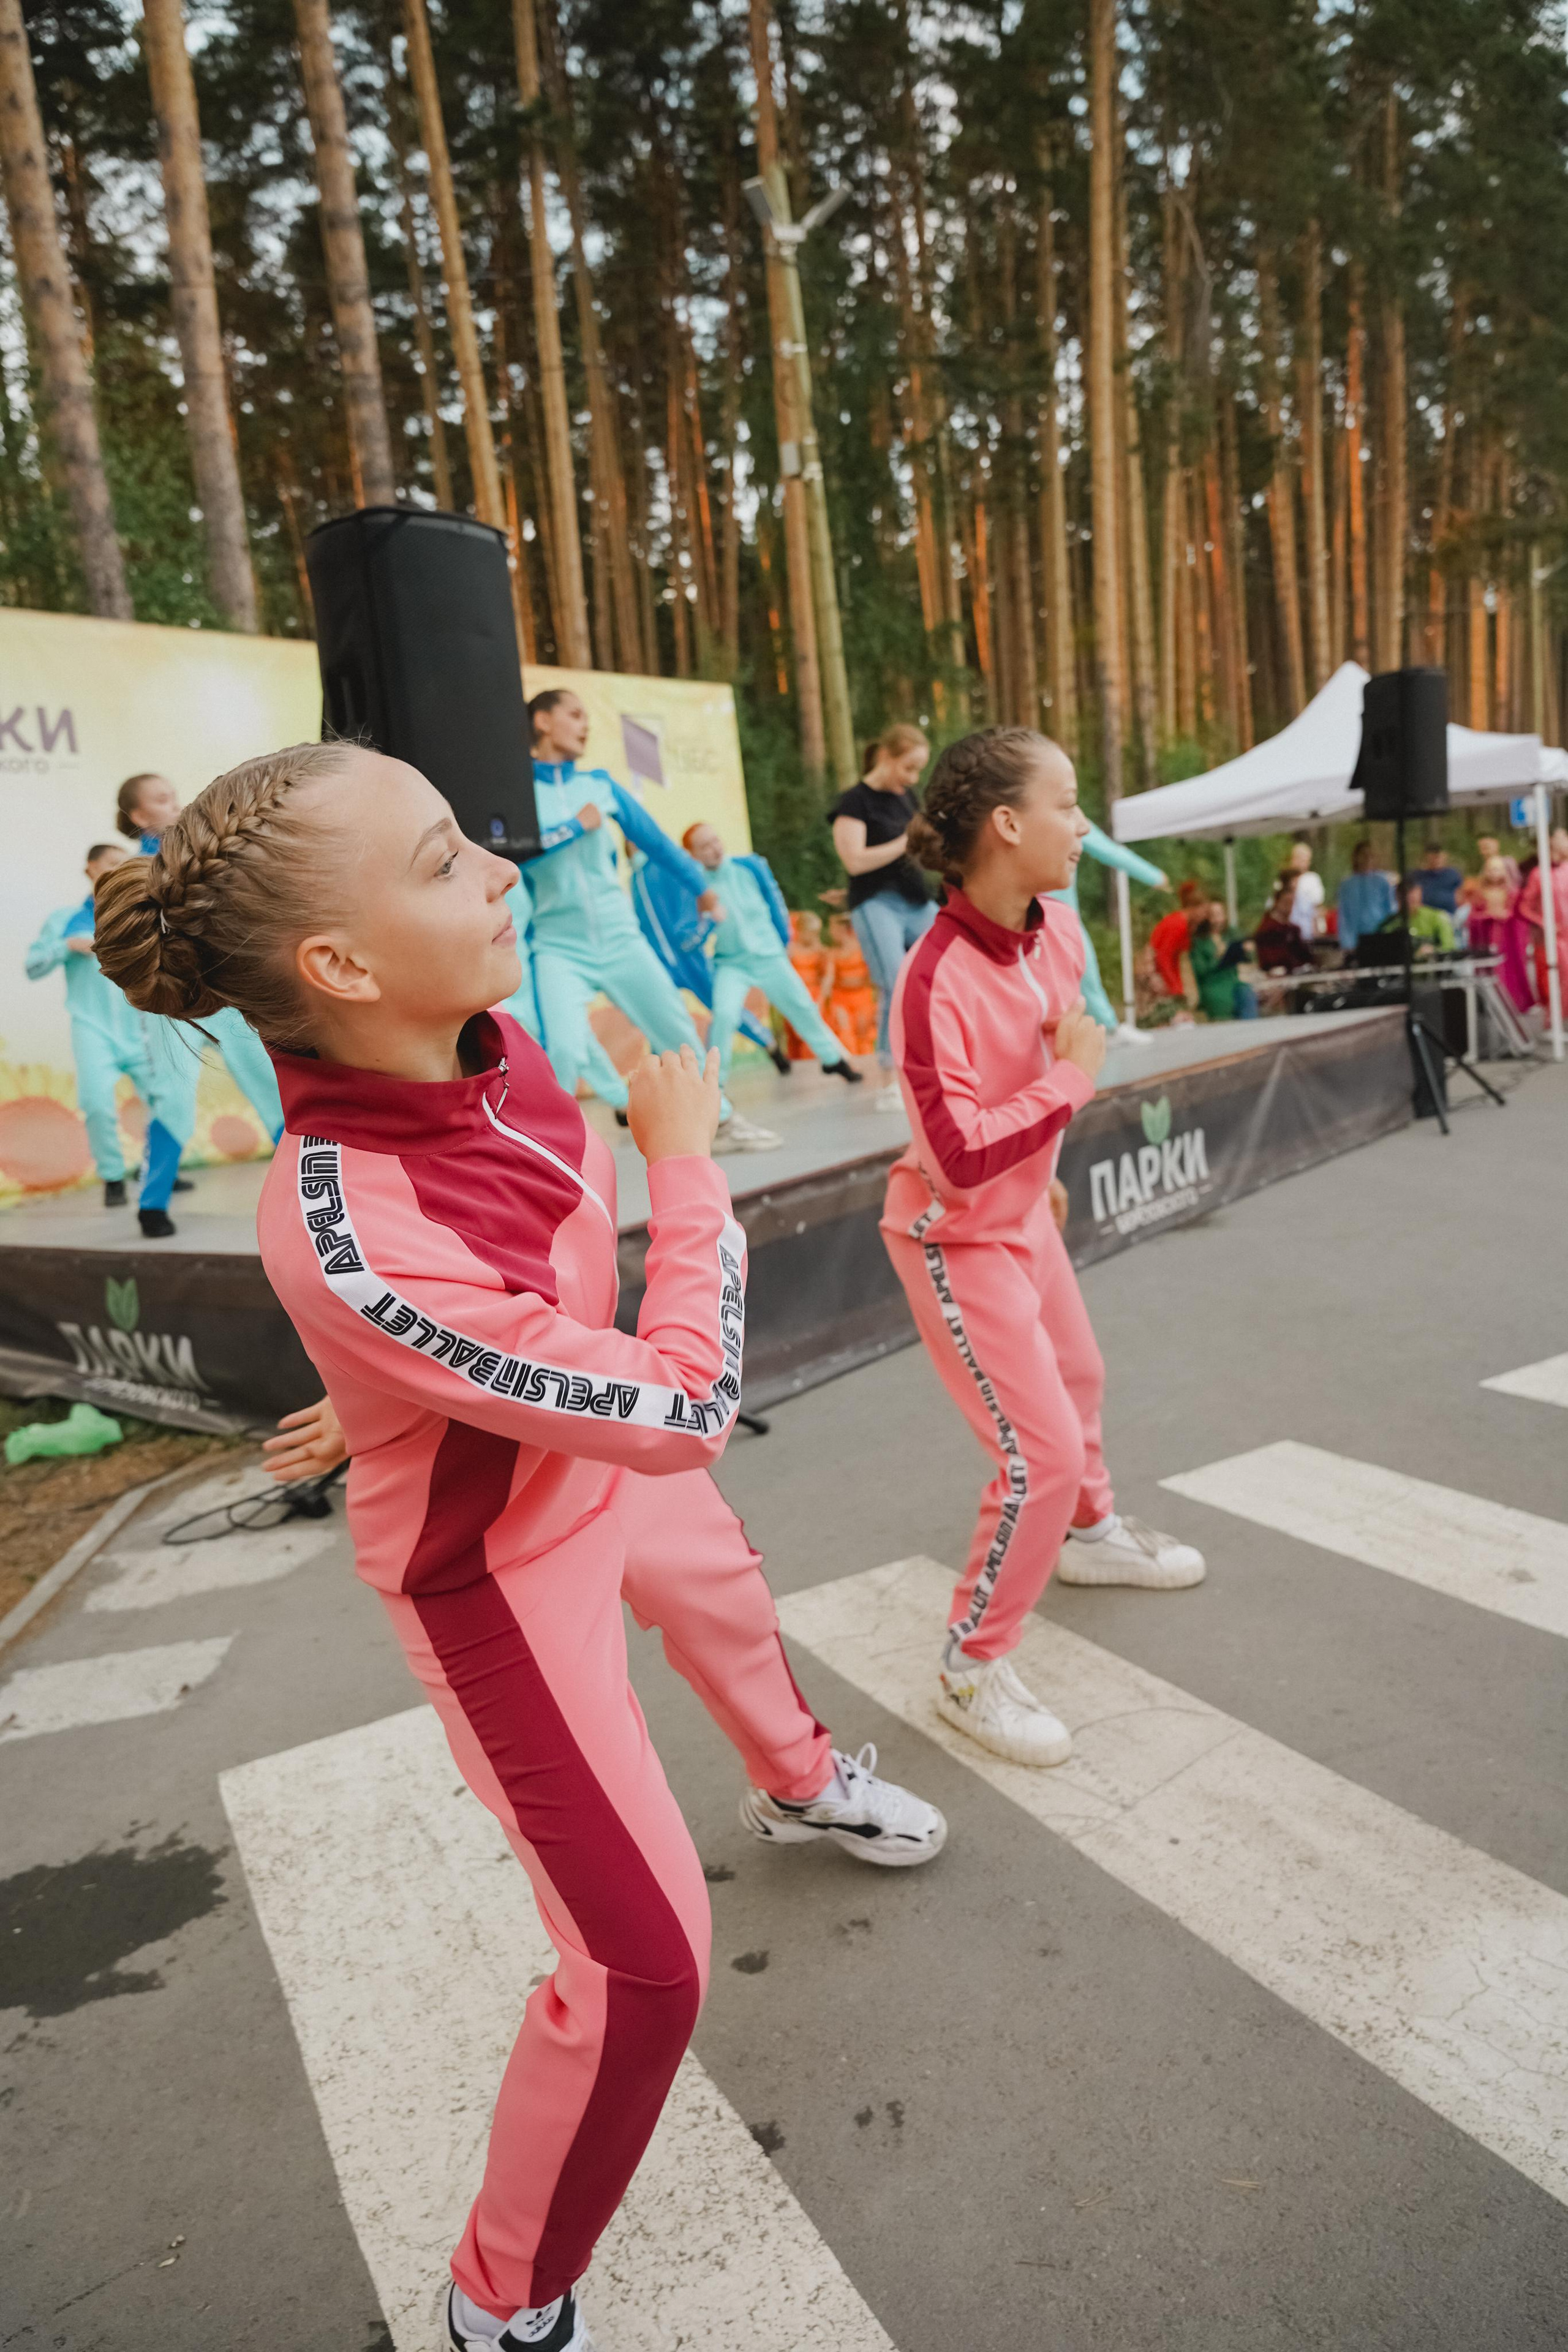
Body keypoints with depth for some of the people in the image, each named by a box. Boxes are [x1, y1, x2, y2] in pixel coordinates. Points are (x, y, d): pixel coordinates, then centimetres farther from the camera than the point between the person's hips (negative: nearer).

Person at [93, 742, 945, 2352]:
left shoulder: (483, 1043, -18)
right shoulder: (346, 1237, -41)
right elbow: (683, 1413, -35)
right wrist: (687, 1159, -26)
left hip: (609, 1470, 8)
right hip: (502, 1572, -8)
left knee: (734, 1611, 34)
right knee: (643, 1968, -3)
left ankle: (800, 1785, 72)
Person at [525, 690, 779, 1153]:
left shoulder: (599, 784, 9)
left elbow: (653, 837, 18)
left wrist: (699, 885, 23)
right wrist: (574, 827, -11)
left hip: (619, 937, 4)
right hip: (559, 946, -4)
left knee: (680, 1033, 10)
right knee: (565, 1051, -22)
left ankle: (725, 1121, 29)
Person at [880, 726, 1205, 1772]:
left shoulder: (1058, 929, -6)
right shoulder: (937, 980, -30)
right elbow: (960, 1156, -32)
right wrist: (1070, 1081, -25)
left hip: (1023, 1214, 9)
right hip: (957, 1238, -8)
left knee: (1077, 1380, 27)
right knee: (1044, 1453, -6)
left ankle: (1090, 1533, 56)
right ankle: (975, 1666, 15)